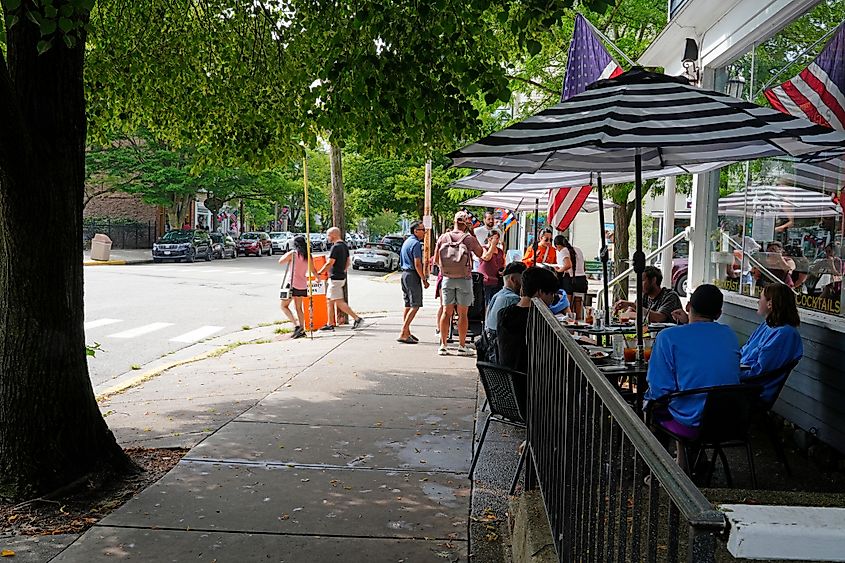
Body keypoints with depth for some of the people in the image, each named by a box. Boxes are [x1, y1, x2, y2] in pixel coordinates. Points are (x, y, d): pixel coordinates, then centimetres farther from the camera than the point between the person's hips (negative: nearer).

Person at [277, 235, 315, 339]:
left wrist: (287, 254, 19)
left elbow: (280, 261, 1)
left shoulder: (292, 254, -10)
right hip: (302, 285, 6)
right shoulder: (308, 256, 4)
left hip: (293, 284, -6)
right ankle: (302, 330, 14)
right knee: (299, 308, 15)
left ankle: (296, 325, -10)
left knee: (284, 306, 4)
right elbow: (312, 270, 15)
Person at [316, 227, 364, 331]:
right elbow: (348, 262, 17)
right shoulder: (344, 245, 12)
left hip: (335, 278, -10)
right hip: (341, 276, 10)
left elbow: (329, 264, -19)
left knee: (339, 302, -7)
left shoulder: (336, 247, -18)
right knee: (330, 301, 13)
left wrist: (318, 273, -9)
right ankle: (330, 324, 16)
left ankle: (357, 318, -7)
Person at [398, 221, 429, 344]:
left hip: (405, 273, 10)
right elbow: (417, 264, -20)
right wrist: (424, 280, -13)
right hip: (412, 275, -10)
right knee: (415, 305, -8)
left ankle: (407, 332, 19)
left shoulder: (407, 241, 17)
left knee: (408, 305, 14)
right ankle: (403, 334, -11)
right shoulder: (415, 243, -14)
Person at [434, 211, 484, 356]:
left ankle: (443, 345, 9)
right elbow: (480, 254, 6)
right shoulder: (469, 238, -10)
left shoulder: (443, 237, -2)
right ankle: (462, 346, 7)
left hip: (447, 279, 3)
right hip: (464, 279, -2)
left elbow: (436, 260, 3)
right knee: (463, 314, 3)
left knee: (446, 312, 8)